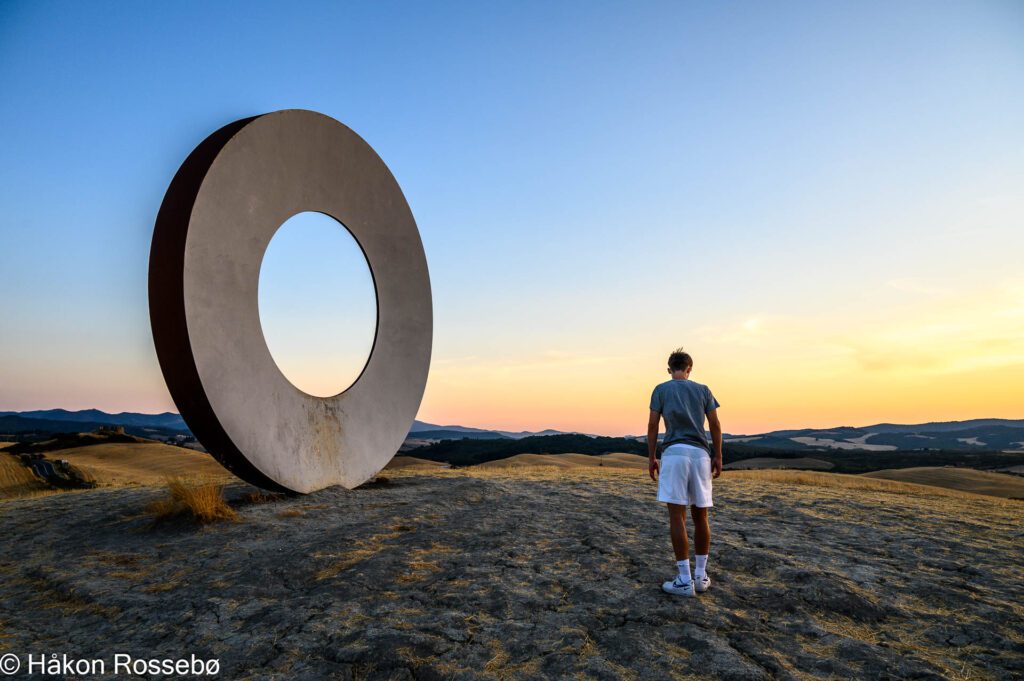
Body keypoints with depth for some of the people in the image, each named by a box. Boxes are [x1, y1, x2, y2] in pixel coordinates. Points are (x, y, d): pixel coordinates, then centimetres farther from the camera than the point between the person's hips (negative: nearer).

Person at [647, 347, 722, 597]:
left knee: (677, 516, -3)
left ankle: (684, 580, -4)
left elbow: (652, 426, 2)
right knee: (700, 516, 12)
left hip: (674, 453, -3)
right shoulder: (703, 390, 15)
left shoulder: (661, 390, 8)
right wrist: (718, 457, 12)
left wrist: (651, 459, 6)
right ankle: (701, 575, 17)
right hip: (701, 454, 3)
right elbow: (715, 424, 9)